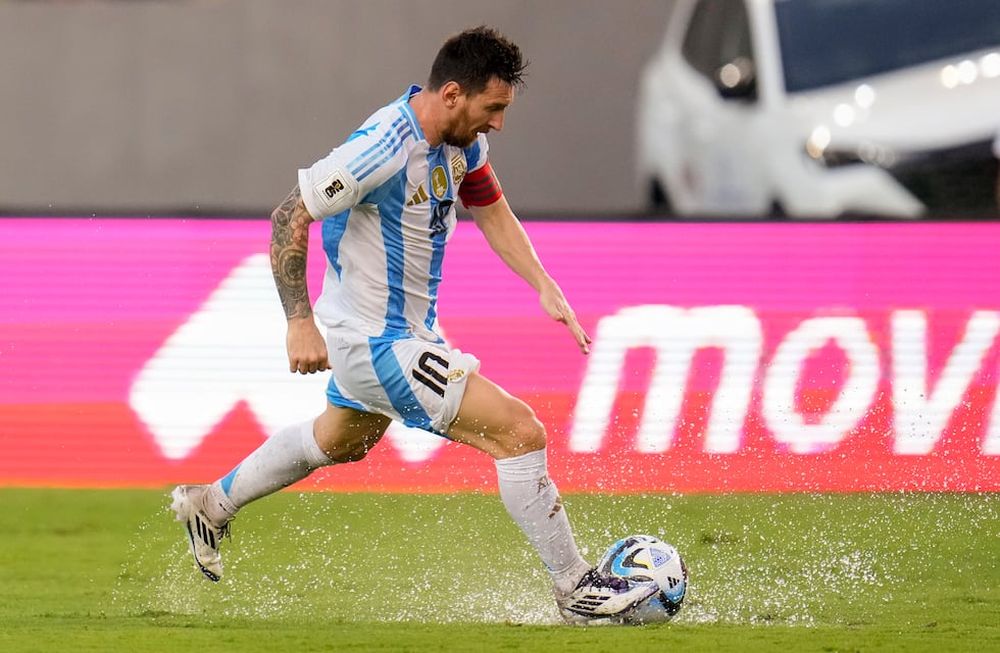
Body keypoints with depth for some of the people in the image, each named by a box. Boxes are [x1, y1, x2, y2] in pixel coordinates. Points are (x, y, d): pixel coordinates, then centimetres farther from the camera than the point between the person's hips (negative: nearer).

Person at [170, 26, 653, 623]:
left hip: (410, 328, 10)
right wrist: (301, 323, -26)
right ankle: (576, 589, -4)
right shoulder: (386, 148, -29)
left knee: (341, 440, 34)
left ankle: (210, 504, 53)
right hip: (382, 346, -10)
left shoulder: (462, 142, -2)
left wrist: (546, 288, 2)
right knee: (520, 432, -14)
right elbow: (290, 217, -24)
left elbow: (493, 213, 15)